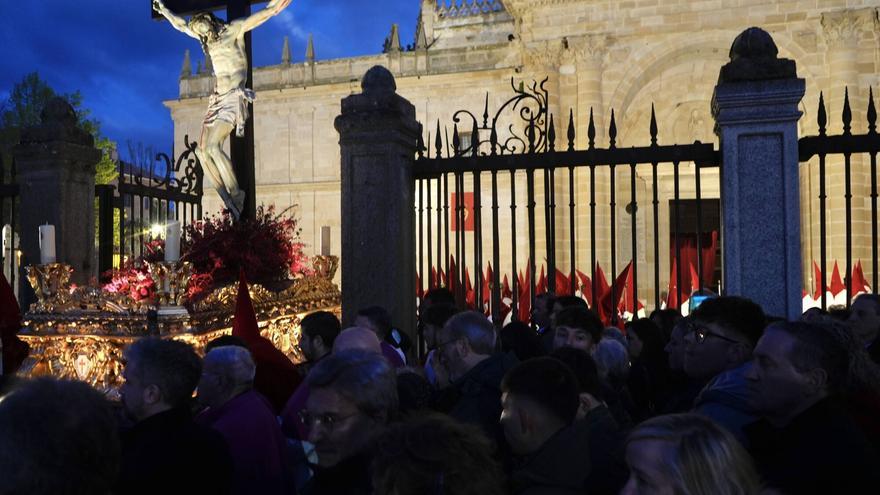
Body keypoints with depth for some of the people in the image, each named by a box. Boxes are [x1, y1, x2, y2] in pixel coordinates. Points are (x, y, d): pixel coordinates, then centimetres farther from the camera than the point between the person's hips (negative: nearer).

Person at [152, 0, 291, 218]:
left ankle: (236, 197, -17)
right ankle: (230, 205, -9)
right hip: (218, 98, 8)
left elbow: (257, 18, -13)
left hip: (235, 96, -8)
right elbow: (180, 24, 36)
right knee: (203, 151, -7)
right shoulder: (208, 38, 21)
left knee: (213, 146, -24)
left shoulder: (234, 29, 2)